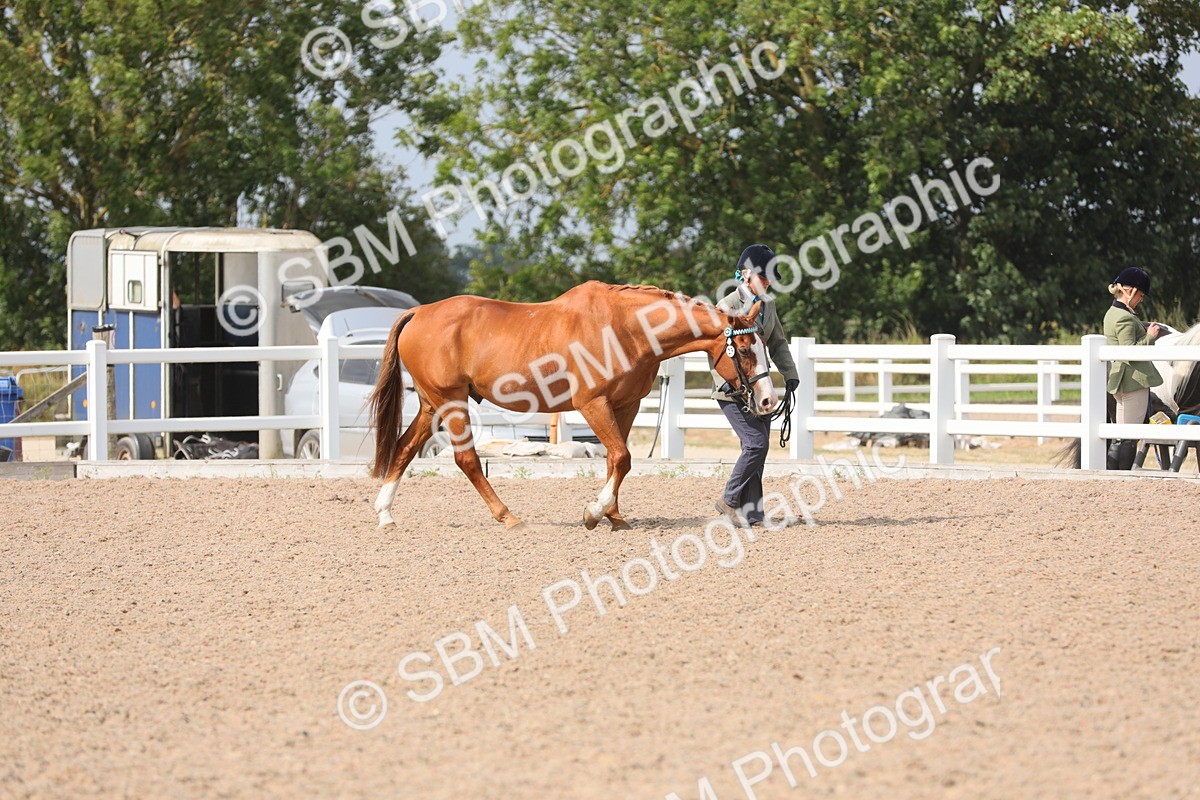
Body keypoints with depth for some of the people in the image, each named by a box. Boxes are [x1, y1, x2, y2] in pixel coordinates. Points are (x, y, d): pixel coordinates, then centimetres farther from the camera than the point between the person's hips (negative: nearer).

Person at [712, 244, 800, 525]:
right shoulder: (728, 305, -11)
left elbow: (778, 344, 18)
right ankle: (729, 500, 0)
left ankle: (750, 513, 9)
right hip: (733, 388, -7)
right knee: (757, 443, -16)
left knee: (758, 449, 4)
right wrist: (726, 382, -25)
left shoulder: (767, 304, 11)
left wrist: (789, 374, 4)